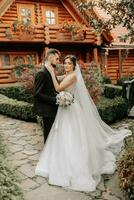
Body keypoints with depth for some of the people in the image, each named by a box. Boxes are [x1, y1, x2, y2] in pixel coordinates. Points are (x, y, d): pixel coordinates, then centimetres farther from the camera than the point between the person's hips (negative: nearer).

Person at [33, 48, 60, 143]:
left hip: (53, 110, 9)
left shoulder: (50, 72, 12)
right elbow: (38, 94, -22)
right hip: (48, 111, -9)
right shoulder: (41, 73, -17)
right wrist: (55, 99, -24)